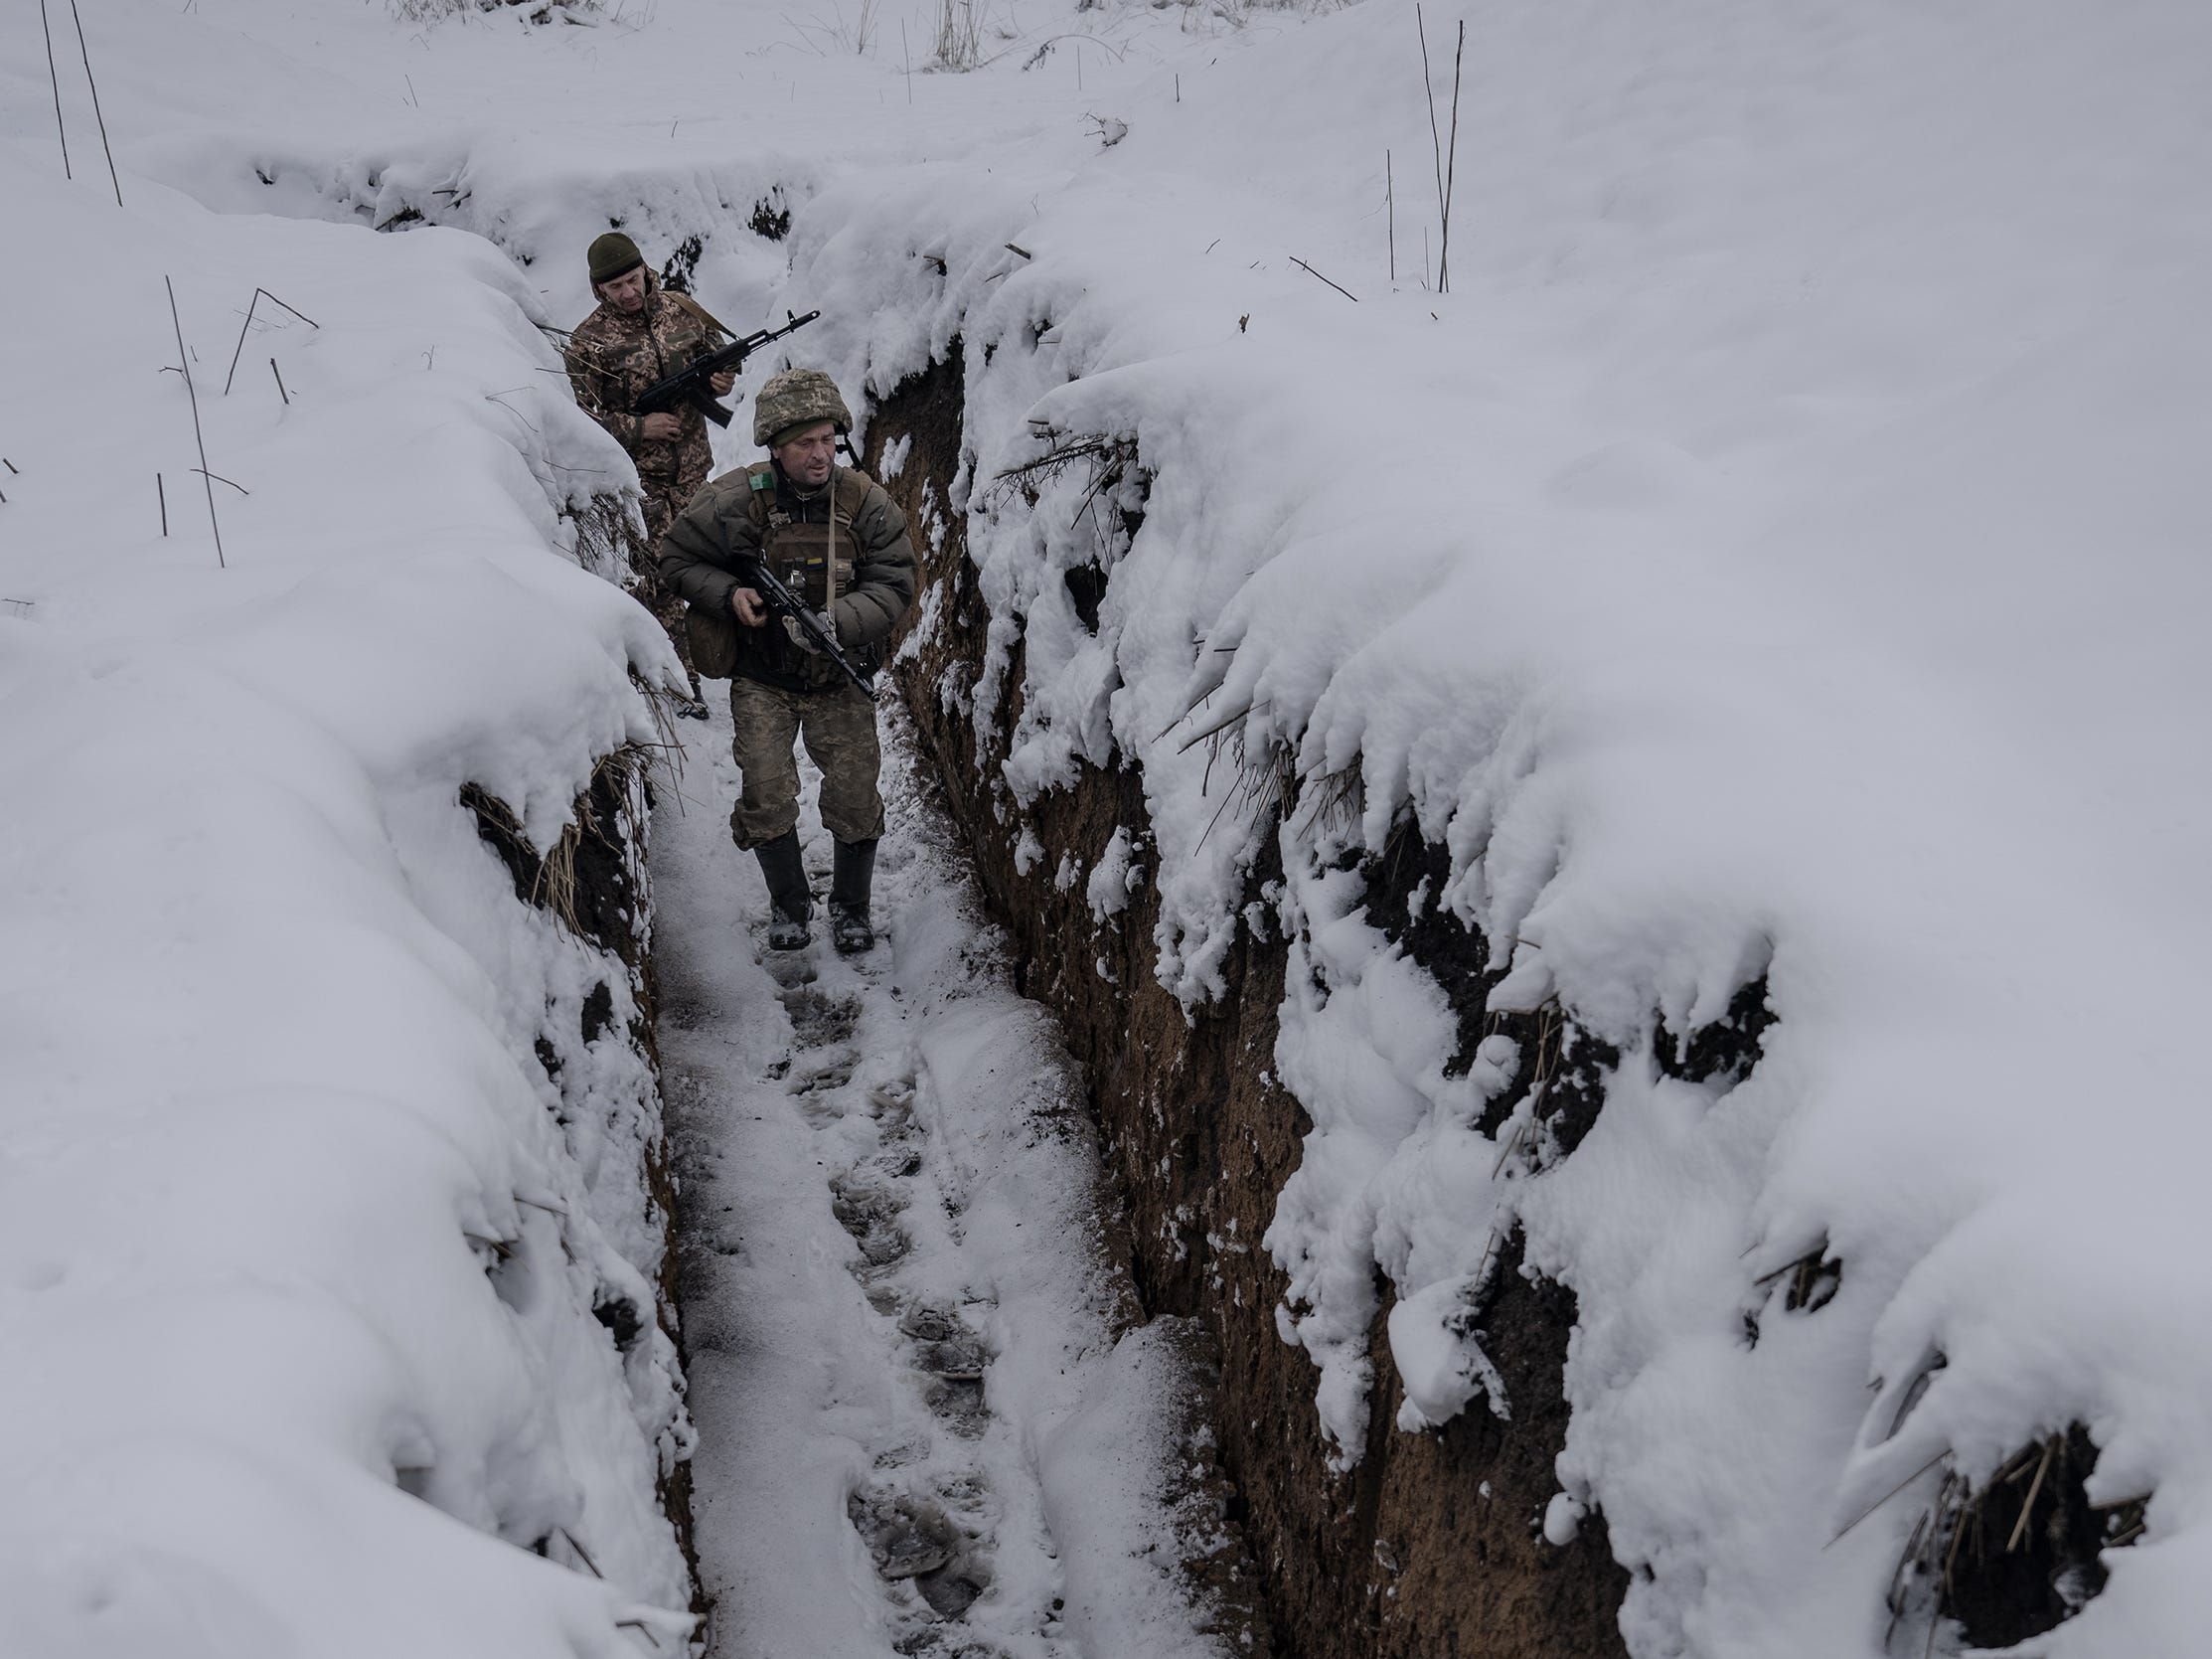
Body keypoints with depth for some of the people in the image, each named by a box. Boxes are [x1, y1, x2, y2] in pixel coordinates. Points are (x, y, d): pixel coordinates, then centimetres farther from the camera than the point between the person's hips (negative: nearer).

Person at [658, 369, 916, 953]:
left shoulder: (866, 503, -12)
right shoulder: (734, 500, -13)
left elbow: (894, 585, -9)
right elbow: (676, 558, 0)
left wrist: (836, 623, -26)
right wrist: (729, 595, -17)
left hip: (839, 677, 0)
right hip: (761, 679, 0)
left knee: (855, 798, -2)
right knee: (767, 795, -5)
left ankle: (851, 904, 23)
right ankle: (789, 903, 21)